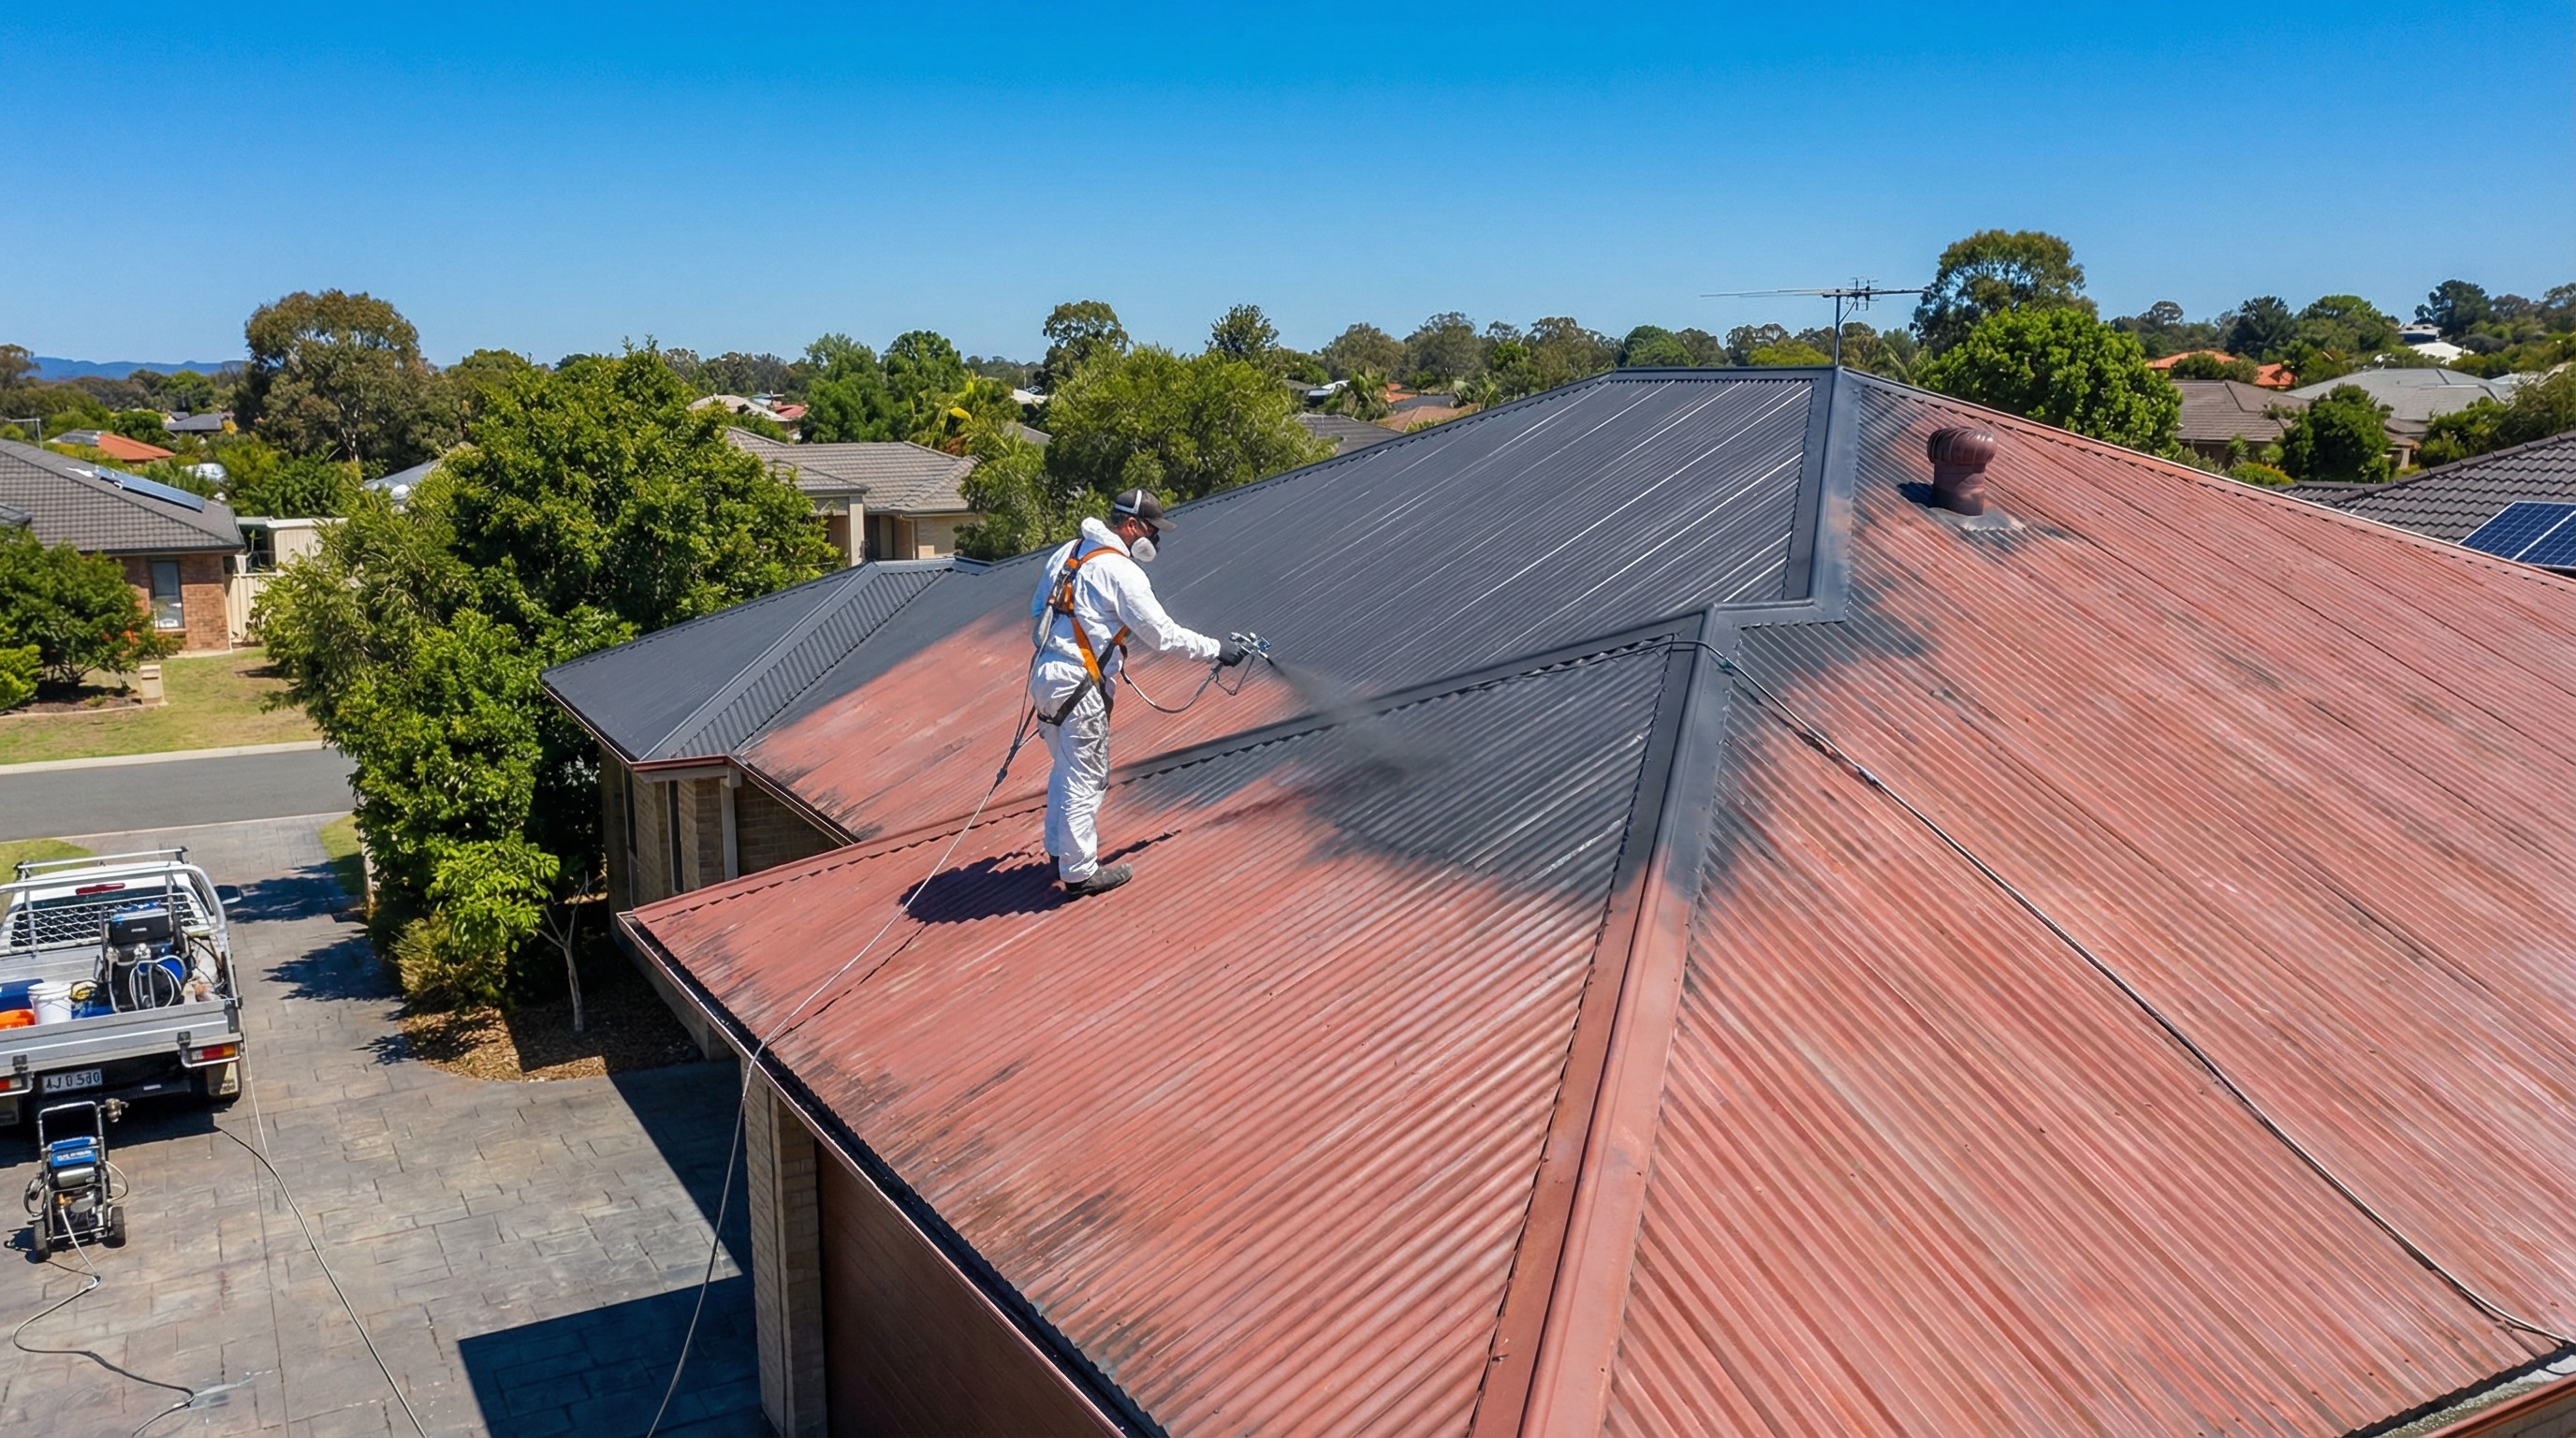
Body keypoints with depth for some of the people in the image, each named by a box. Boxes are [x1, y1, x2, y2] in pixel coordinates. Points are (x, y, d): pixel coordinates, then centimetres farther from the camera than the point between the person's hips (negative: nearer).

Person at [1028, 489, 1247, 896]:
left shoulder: (1066, 552, 12)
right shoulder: (1120, 572, -14)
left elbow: (1037, 610, 19)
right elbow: (1163, 635, -13)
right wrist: (1216, 649, -3)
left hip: (1044, 674, 9)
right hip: (1078, 684, -9)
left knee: (1066, 768, 23)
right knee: (1086, 778, 1)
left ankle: (1059, 851, 35)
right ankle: (1080, 873, 8)